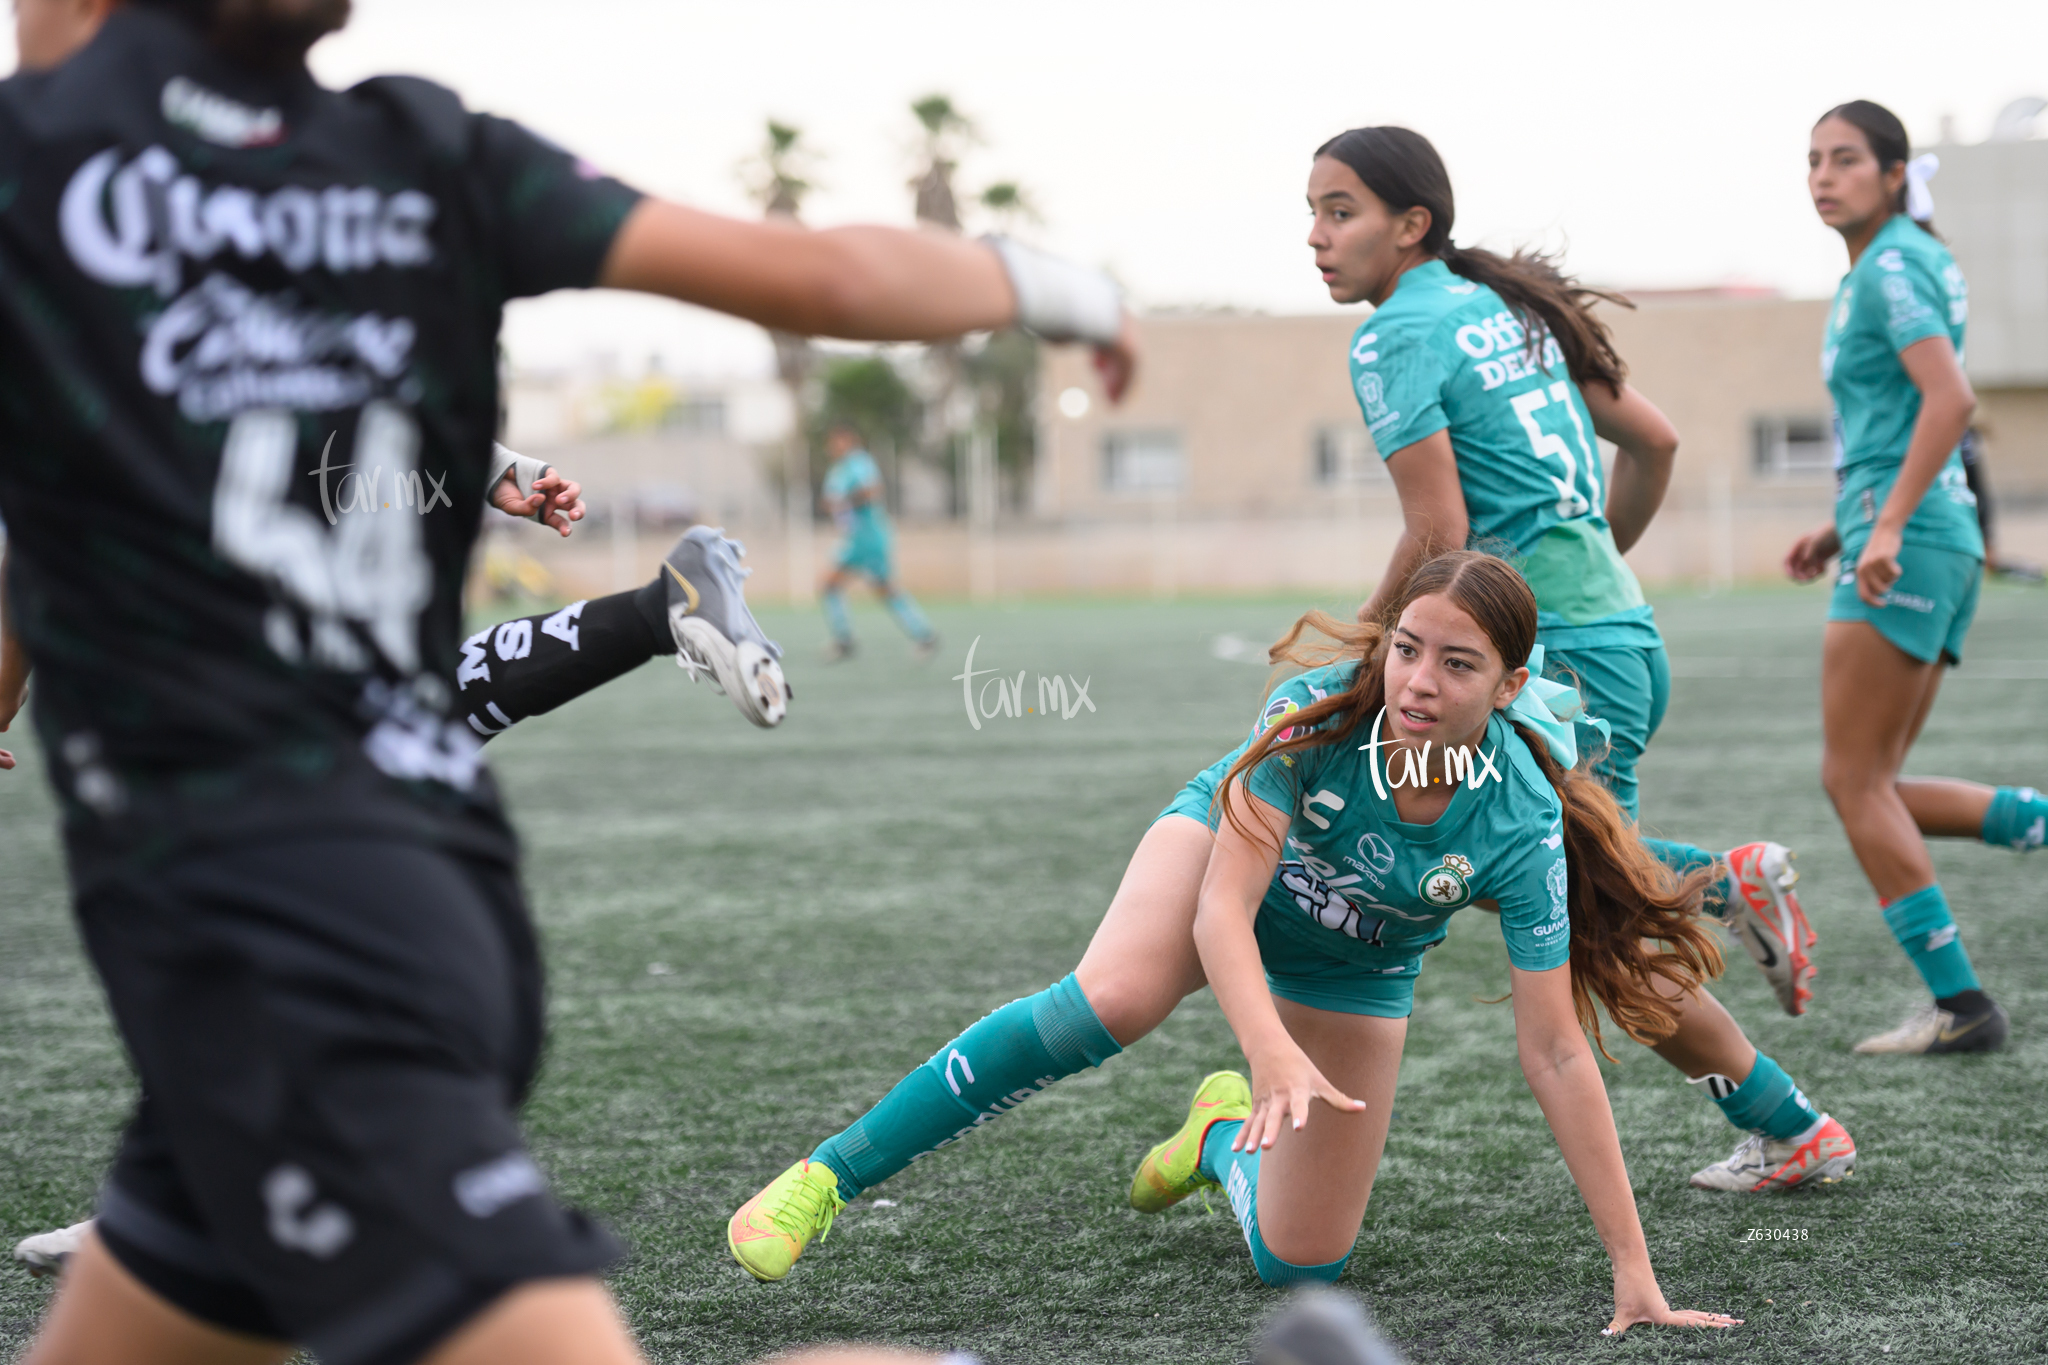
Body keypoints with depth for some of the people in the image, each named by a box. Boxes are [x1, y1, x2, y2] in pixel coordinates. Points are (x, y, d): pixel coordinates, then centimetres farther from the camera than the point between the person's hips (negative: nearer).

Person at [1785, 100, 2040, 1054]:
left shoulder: (1892, 265, -9)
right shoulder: (1896, 266, 20)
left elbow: (1949, 399, -23)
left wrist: (1887, 525, -26)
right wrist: (1843, 527, 22)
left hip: (1910, 541, -10)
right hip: (1938, 542, 10)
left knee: (1853, 778, -5)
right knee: (1874, 787, 11)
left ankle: (1958, 1004, -3)